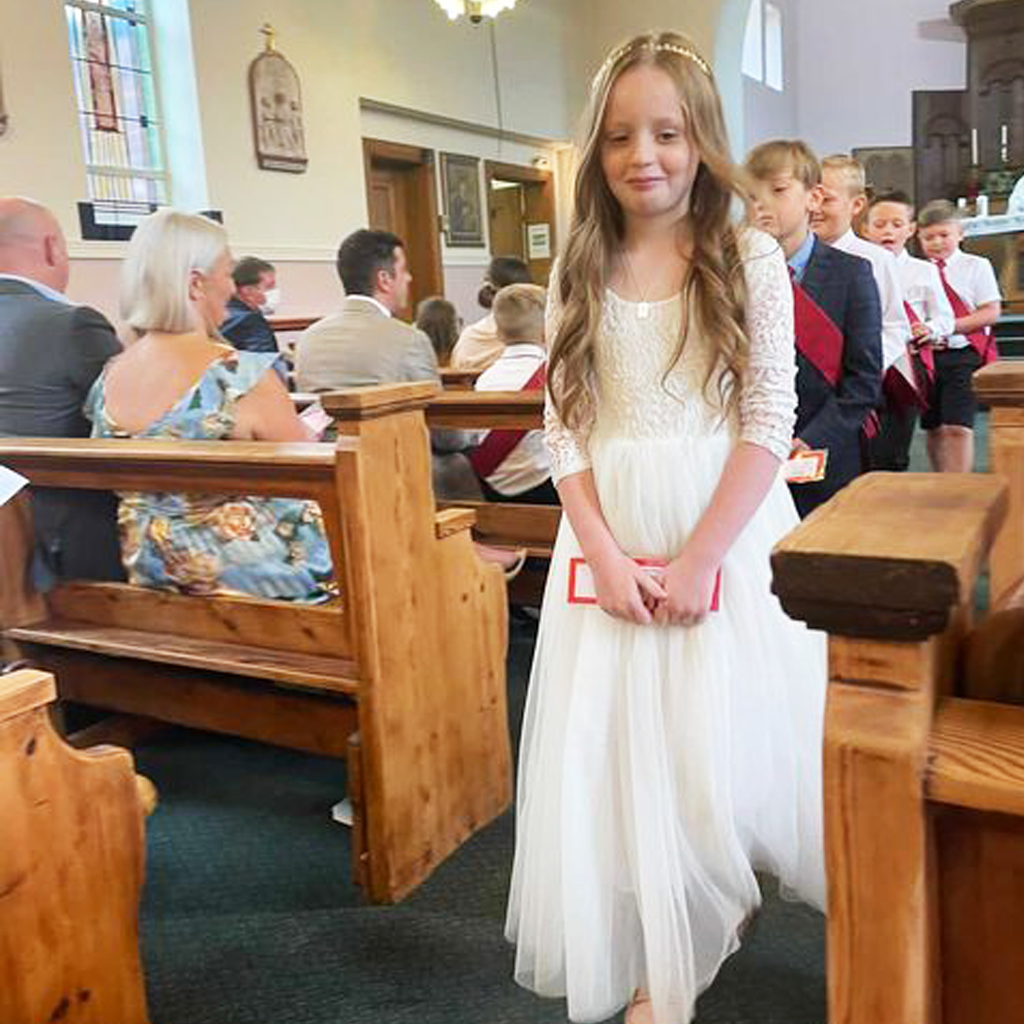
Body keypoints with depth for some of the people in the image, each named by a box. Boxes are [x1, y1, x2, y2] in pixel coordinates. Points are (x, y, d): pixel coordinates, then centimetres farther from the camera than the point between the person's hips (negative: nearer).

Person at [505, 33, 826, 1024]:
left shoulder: (751, 260, -1)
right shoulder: (579, 273, 6)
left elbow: (768, 422, -6)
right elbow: (563, 429, 3)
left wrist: (699, 558, -14)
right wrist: (605, 554, -9)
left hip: (729, 534, -2)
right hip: (610, 538, 3)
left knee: (724, 739, 6)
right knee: (618, 746, 6)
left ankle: (714, 901, 36)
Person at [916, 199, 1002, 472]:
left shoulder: (976, 266, 2)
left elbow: (991, 312, -6)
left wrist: (948, 326, -17)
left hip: (965, 355, -3)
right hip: (927, 356, 3)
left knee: (958, 427, -13)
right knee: (934, 429, 10)